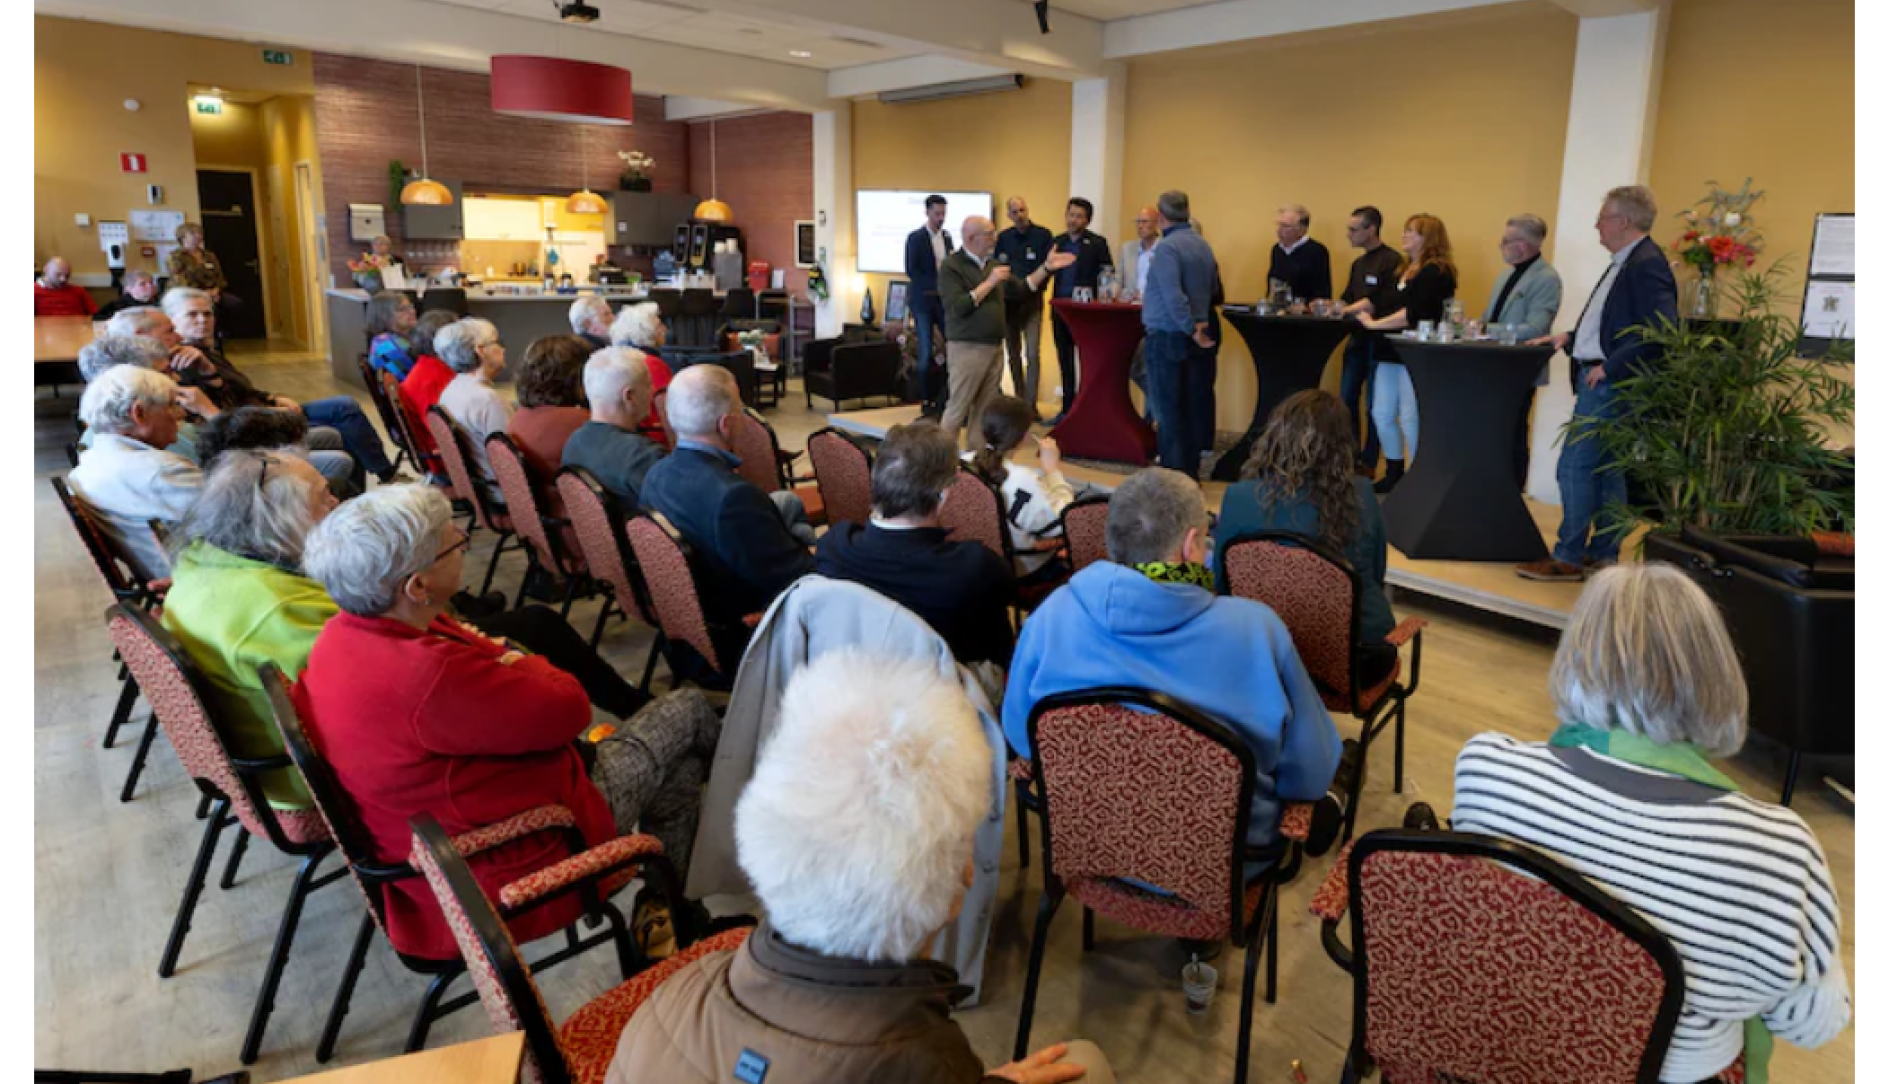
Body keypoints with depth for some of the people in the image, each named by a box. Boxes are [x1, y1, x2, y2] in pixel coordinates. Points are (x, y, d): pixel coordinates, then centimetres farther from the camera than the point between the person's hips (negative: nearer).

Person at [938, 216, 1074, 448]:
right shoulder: (951, 266, -8)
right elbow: (957, 308, -18)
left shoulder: (993, 264, 14)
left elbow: (1022, 288, 17)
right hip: (966, 348, -7)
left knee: (984, 410, 9)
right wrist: (990, 282, -15)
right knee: (957, 410, -5)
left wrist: (1046, 268, 7)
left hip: (993, 347, 7)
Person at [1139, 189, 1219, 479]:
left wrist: (1191, 329, -17)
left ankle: (1174, 475, 1)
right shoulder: (1203, 245, 10)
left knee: (1168, 410, -2)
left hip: (1167, 338, -7)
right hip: (1193, 337, 8)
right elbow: (1211, 290, 15)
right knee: (1191, 407, 11)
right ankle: (1191, 471, 19)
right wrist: (1199, 324, 16)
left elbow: (1173, 296, -23)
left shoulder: (1166, 247, -15)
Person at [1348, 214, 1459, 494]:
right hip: (1391, 353, 9)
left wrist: (1374, 324, -18)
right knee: (1381, 415, 11)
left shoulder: (1436, 272, -11)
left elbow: (1413, 313, -22)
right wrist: (1344, 310, 5)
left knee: (1410, 419, -5)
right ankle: (1394, 474, 24)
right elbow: (1380, 301, 16)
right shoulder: (1405, 269, 17)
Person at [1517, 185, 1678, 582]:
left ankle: (1567, 559, 0)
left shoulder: (1647, 264, -16)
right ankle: (1603, 553, 23)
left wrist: (1610, 367, -20)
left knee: (1575, 468, -7)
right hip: (1597, 380, 10)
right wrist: (1571, 336, 13)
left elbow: (1660, 332, -24)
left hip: (1610, 384, -10)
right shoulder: (1625, 262, 14)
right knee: (1606, 469, 14)